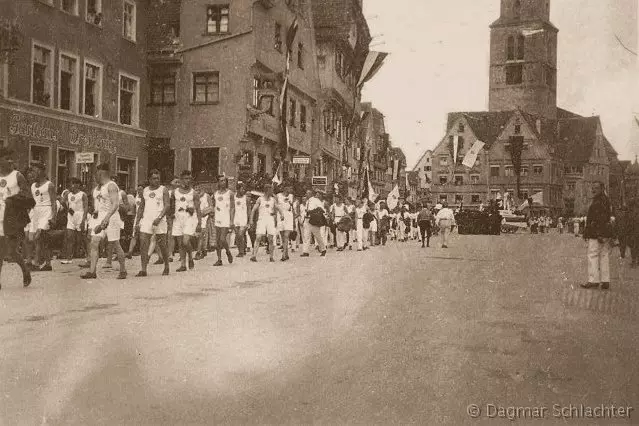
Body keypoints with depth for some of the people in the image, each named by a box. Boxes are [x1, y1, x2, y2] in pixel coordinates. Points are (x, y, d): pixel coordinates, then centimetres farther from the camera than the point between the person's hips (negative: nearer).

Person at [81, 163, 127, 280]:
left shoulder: (111, 186, -11)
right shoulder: (97, 187, 17)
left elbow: (115, 204, -22)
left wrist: (107, 217, -31)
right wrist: (96, 211, 13)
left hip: (110, 217, -8)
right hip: (99, 218, 8)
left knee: (115, 245, -2)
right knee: (94, 243, -3)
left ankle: (123, 270, 11)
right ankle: (92, 271, -5)